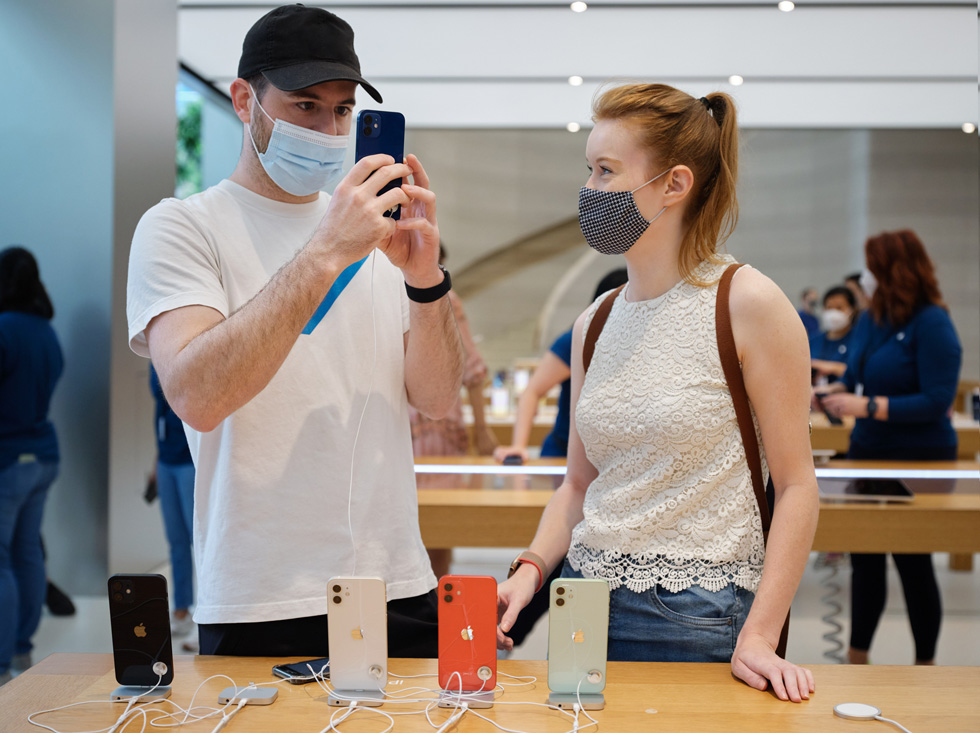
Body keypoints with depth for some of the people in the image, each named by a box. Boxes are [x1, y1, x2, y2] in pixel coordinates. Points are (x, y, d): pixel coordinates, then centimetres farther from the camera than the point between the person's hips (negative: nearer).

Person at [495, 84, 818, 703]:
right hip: (586, 604, 5)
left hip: (696, 621, -5)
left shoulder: (749, 304, -11)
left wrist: (759, 636, -16)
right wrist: (531, 570, -4)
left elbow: (795, 483, -10)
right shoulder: (594, 323, 6)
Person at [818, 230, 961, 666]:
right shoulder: (871, 320, 5)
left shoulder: (932, 324, -17)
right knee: (865, 559, 12)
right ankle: (856, 661, 24)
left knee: (912, 563, 6)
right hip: (868, 452, 7)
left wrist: (868, 407, -25)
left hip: (919, 461, -7)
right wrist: (833, 392, -5)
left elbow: (937, 401, -23)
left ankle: (924, 665, 25)